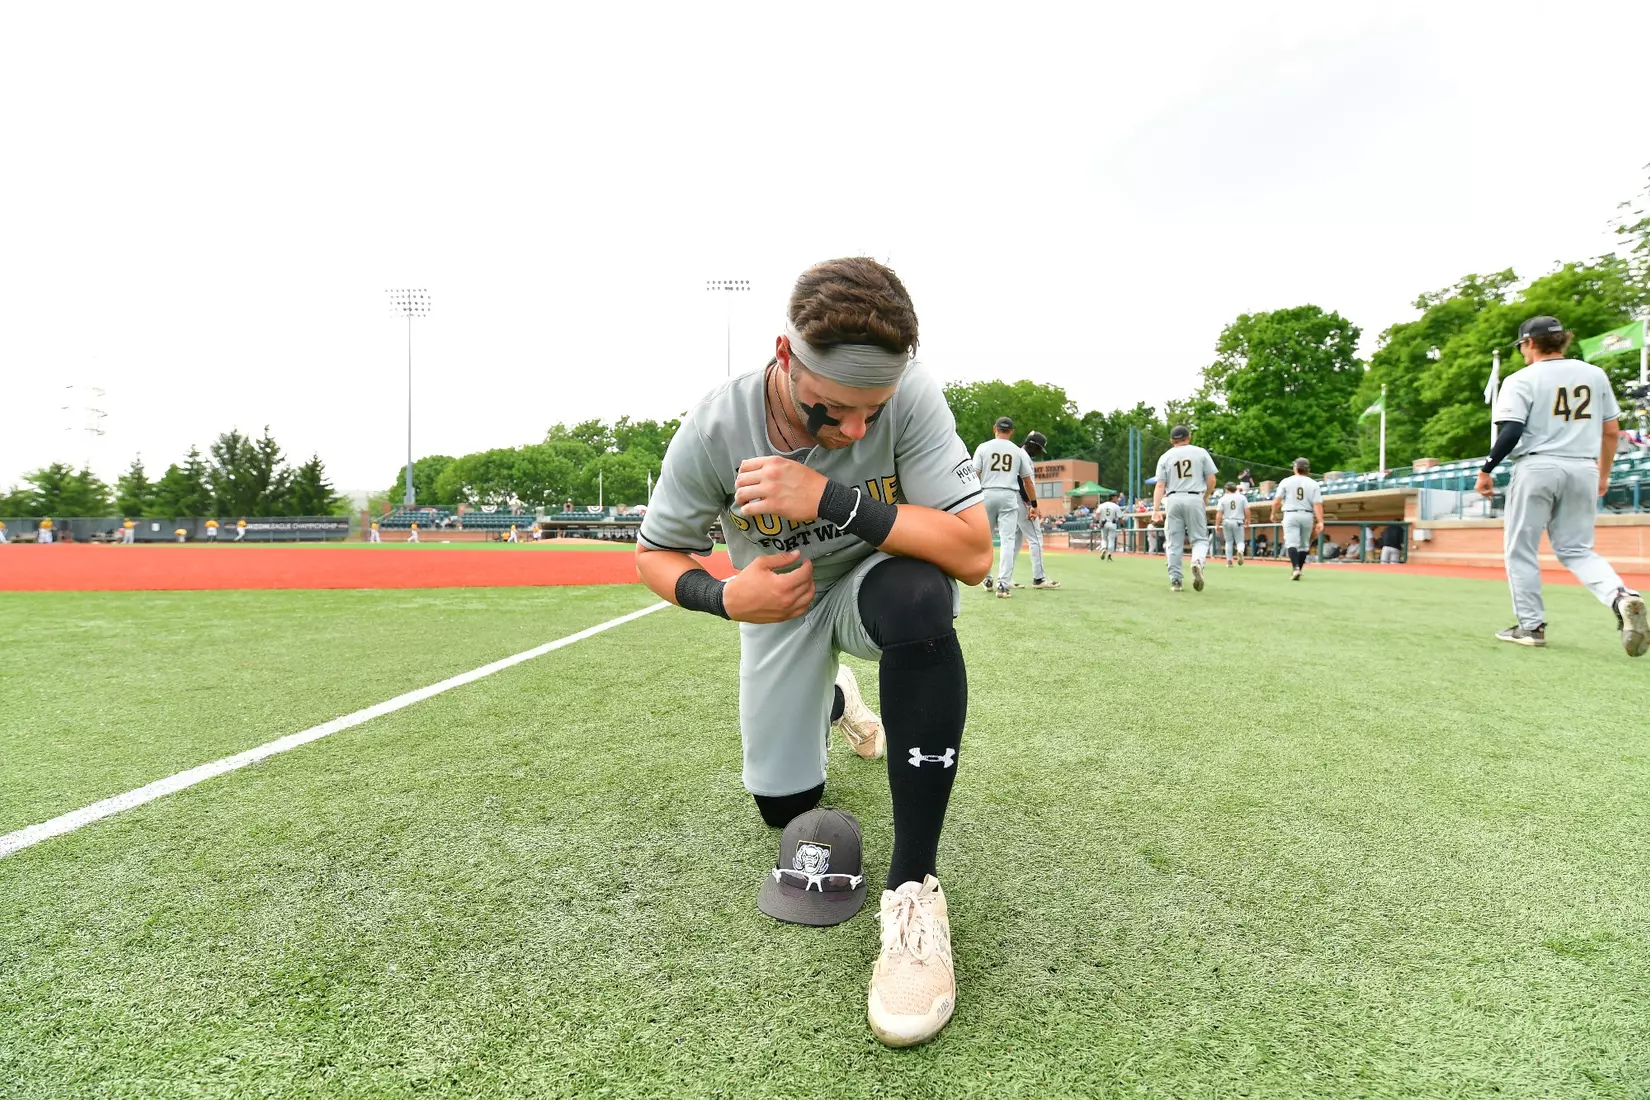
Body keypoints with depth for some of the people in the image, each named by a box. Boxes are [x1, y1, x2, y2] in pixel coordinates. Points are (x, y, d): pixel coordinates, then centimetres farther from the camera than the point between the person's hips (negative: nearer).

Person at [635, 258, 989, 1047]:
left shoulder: (908, 395, -29)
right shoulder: (715, 430, -25)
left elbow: (973, 553, -34)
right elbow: (653, 555, -10)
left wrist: (832, 499, -43)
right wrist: (723, 597, -31)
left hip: (874, 577, -1)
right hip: (779, 607, 2)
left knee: (918, 601, -39)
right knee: (783, 806, 10)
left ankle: (914, 887, -25)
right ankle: (831, 701, 48)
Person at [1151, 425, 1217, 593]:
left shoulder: (1165, 457, 7)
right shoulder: (1200, 453, 6)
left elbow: (1160, 486, -1)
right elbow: (1211, 480, 3)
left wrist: (1156, 509, -4)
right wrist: (1206, 497, 20)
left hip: (1173, 500, 1)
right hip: (1195, 498, -1)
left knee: (1174, 542, 6)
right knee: (1200, 538, 7)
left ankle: (1175, 580, 5)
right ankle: (1197, 561, -24)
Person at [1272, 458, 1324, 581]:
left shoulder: (1286, 481, -1)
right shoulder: (1313, 484, 2)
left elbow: (1277, 501, -5)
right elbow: (1318, 504, -6)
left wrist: (1273, 514, 11)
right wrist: (1320, 522, -9)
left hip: (1290, 515, -2)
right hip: (1307, 516, 2)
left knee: (1292, 543, -7)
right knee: (1304, 544, 14)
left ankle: (1296, 568, -26)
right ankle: (1298, 571, 17)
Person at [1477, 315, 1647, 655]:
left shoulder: (1522, 379, -5)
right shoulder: (1595, 374, 12)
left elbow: (1511, 432, -16)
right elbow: (1611, 429, 15)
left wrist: (1487, 469, -9)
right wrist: (1603, 474, 23)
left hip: (1536, 468, -5)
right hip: (1583, 471, 5)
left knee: (1521, 549, 6)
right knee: (1576, 549, 13)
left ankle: (1531, 625, 7)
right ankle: (1621, 595, -15)